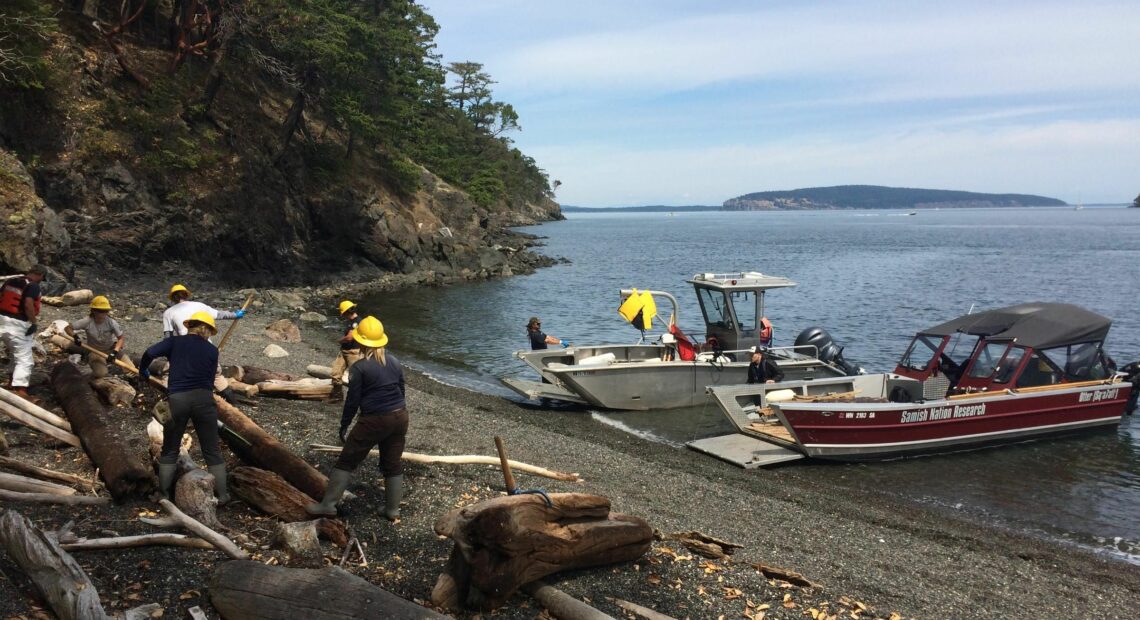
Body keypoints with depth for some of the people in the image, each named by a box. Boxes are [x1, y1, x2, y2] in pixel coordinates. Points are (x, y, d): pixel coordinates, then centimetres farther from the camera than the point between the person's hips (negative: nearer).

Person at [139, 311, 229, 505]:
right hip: (204, 399, 0)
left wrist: (143, 371, 11)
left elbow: (149, 353, -7)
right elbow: (210, 378, 11)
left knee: (169, 450, 18)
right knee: (212, 450, 10)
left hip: (177, 400, 0)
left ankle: (163, 494, 21)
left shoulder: (175, 342, 6)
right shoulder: (212, 350, 8)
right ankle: (222, 494, 12)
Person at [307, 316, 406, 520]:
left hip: (374, 420, -5)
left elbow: (353, 400, -8)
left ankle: (328, 504, 11)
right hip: (400, 416, 5)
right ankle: (393, 510, 20)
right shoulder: (395, 362, 6)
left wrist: (344, 425, 3)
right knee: (393, 464, 15)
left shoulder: (359, 367, -10)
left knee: (347, 461, 7)